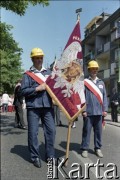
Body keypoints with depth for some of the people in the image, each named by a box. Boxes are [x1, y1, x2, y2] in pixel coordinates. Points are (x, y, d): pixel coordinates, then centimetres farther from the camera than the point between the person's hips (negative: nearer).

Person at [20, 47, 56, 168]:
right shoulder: (28, 74, 3)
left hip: (48, 106, 3)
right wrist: (37, 88, -13)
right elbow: (23, 91, -5)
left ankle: (50, 156, 19)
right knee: (33, 133, 1)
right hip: (33, 107, -3)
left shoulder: (48, 72, 15)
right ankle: (35, 157, 16)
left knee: (51, 130, 4)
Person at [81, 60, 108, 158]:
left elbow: (104, 97, 11)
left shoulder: (101, 82, 12)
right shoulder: (84, 82, -2)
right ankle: (85, 149, 15)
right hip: (88, 112, -4)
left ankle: (98, 148, 24)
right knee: (86, 131, 4)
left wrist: (105, 109, 5)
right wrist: (83, 110, -10)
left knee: (98, 131, 11)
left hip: (99, 112, 4)